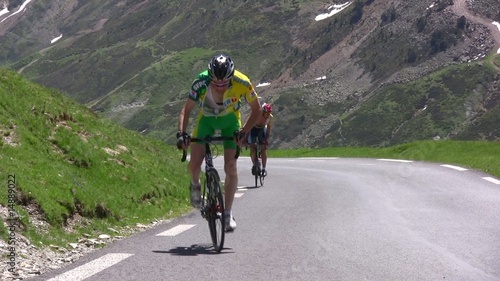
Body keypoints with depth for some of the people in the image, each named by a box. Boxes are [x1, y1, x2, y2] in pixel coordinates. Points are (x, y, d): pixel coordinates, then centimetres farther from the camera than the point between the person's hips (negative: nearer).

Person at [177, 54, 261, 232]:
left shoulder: (242, 83, -32)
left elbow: (256, 110, -16)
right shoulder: (200, 83, -33)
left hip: (230, 119, 0)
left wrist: (244, 131, -28)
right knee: (194, 164, -14)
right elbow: (186, 110, -19)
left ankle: (228, 213, 1)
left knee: (230, 167, -12)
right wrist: (182, 133, -34)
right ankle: (195, 185, 22)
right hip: (206, 118, 0)